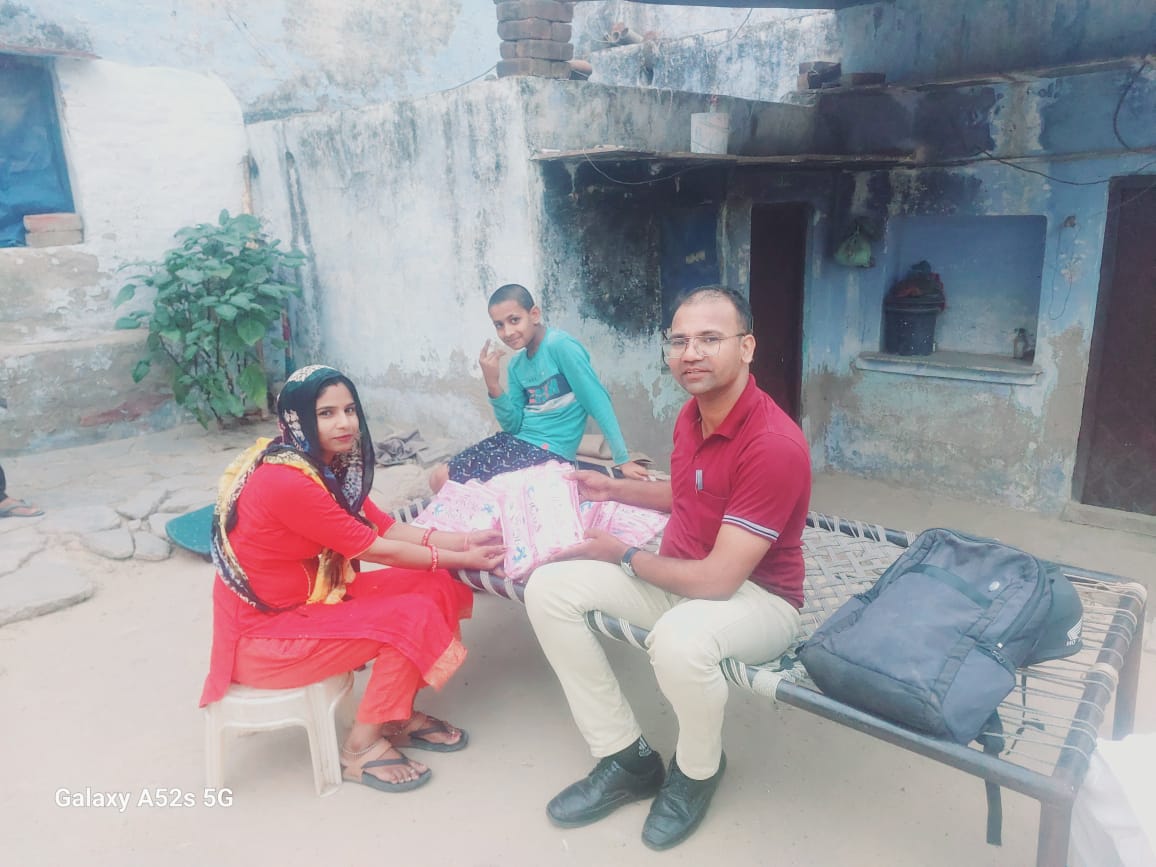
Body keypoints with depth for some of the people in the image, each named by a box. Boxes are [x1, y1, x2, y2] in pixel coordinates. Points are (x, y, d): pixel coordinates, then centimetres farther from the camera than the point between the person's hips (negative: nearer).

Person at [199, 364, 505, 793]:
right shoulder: (287, 481, -28)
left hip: (313, 598, 9)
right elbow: (375, 549, -22)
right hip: (262, 632, -9)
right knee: (411, 618, -20)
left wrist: (461, 540, -7)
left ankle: (399, 714, 12)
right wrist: (461, 560, -13)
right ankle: (361, 747, -2)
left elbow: (386, 527, 3)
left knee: (436, 586, -2)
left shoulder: (332, 465, 0)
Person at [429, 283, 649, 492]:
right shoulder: (516, 365, 7)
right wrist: (493, 385, -10)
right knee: (439, 477, 1)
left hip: (548, 453, -7)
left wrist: (623, 461, -18)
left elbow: (598, 402, -17)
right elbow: (513, 425, 6)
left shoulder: (560, 345, -16)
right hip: (516, 442, 8)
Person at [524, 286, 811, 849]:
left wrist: (624, 556, -14)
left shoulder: (774, 444, -28)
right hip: (681, 574, 8)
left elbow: (718, 580, -28)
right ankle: (627, 759, 2)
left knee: (679, 639, -41)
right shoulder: (691, 415, -1)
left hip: (758, 598, -8)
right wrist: (614, 489, 9)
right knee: (549, 588, -6)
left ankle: (697, 771, -3)